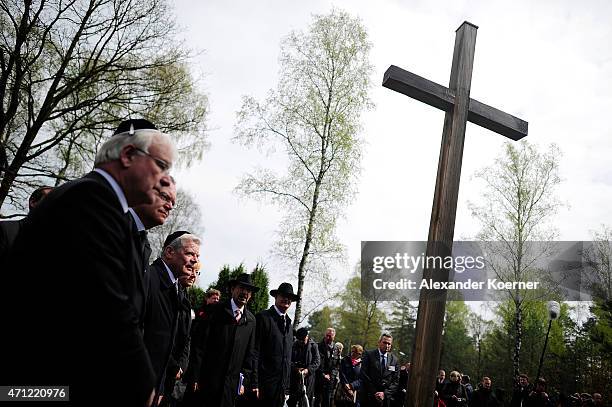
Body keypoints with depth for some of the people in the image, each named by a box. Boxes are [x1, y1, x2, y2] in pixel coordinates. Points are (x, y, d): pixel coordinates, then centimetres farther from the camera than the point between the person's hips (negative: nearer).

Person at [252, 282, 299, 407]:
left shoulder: (289, 323, 15)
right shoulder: (263, 317, -6)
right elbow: (255, 352, -11)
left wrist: (286, 387, 13)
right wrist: (255, 384, -15)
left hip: (282, 387, 6)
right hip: (264, 385, -6)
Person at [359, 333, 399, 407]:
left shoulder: (394, 359, 6)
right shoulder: (369, 354, -2)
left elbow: (396, 380, 4)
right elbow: (363, 375, -8)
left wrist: (385, 393, -9)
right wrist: (374, 393, -12)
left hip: (386, 399, 2)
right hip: (368, 397, -2)